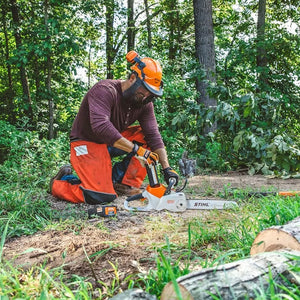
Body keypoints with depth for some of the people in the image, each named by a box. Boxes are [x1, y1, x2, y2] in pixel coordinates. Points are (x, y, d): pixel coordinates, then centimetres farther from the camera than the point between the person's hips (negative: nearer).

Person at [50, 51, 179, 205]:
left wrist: (167, 168, -19)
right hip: (87, 144, -7)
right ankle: (58, 183, 6)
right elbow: (100, 126, -39)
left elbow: (154, 136, -9)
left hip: (112, 142, 8)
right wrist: (135, 149, -37)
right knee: (102, 196, -20)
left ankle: (125, 182, -6)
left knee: (145, 135, -9)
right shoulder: (105, 90, -26)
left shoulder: (144, 103, -5)